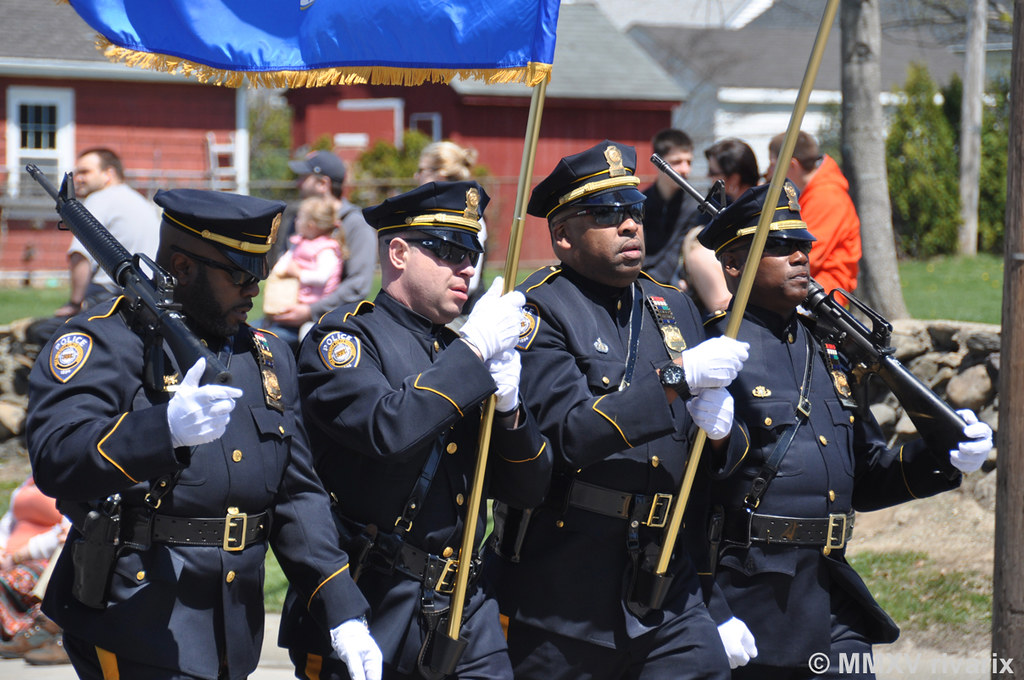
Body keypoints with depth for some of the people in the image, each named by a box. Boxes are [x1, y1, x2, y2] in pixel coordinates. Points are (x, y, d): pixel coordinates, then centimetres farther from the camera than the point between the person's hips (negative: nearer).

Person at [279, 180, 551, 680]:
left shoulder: (459, 355, 17)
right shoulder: (343, 337, -3)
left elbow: (528, 489, 14)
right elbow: (385, 428, -24)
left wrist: (508, 407, -5)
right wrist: (473, 350, -16)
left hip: (464, 607, 6)